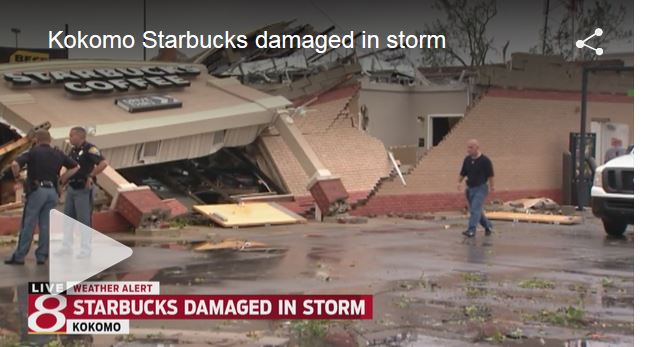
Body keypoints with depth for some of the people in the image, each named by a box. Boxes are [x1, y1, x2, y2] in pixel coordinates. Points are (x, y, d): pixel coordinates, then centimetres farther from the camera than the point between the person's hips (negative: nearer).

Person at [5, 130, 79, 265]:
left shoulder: (33, 152, -4)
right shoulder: (58, 154, 10)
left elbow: (15, 164, -16)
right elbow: (75, 167, 15)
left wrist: (17, 179, -2)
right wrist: (61, 180, 13)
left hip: (37, 189, -4)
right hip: (52, 191, 4)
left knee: (28, 224, 0)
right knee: (45, 225, 8)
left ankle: (19, 256, 3)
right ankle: (42, 256, 8)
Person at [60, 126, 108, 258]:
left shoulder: (89, 149, -14)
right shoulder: (73, 150, 13)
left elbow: (103, 163, -26)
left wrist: (91, 176, -24)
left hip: (84, 190, -9)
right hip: (71, 188, 9)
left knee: (84, 220, -3)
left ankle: (86, 250, 3)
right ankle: (67, 247, 19)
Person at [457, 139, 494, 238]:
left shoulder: (485, 160, -12)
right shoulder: (467, 160, 5)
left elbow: (490, 175, -6)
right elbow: (463, 173, 13)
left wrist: (491, 186, -3)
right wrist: (460, 182, 1)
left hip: (480, 188, -7)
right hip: (470, 188, 7)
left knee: (475, 209, -16)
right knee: (476, 210, 14)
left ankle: (471, 230, -19)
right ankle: (488, 226, 31)